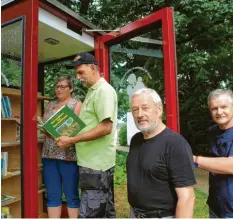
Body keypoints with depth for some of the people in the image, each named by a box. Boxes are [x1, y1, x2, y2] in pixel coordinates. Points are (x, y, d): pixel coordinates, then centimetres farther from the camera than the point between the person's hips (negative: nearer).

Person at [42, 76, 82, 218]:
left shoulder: (77, 105, -1)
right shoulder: (50, 105, 16)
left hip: (68, 155, -5)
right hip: (49, 154, 5)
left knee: (72, 195, 5)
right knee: (52, 195, 12)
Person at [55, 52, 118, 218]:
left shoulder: (104, 90, -14)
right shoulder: (93, 91, 15)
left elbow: (106, 128, -23)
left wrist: (71, 140, -19)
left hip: (96, 164, -9)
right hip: (95, 161, 9)